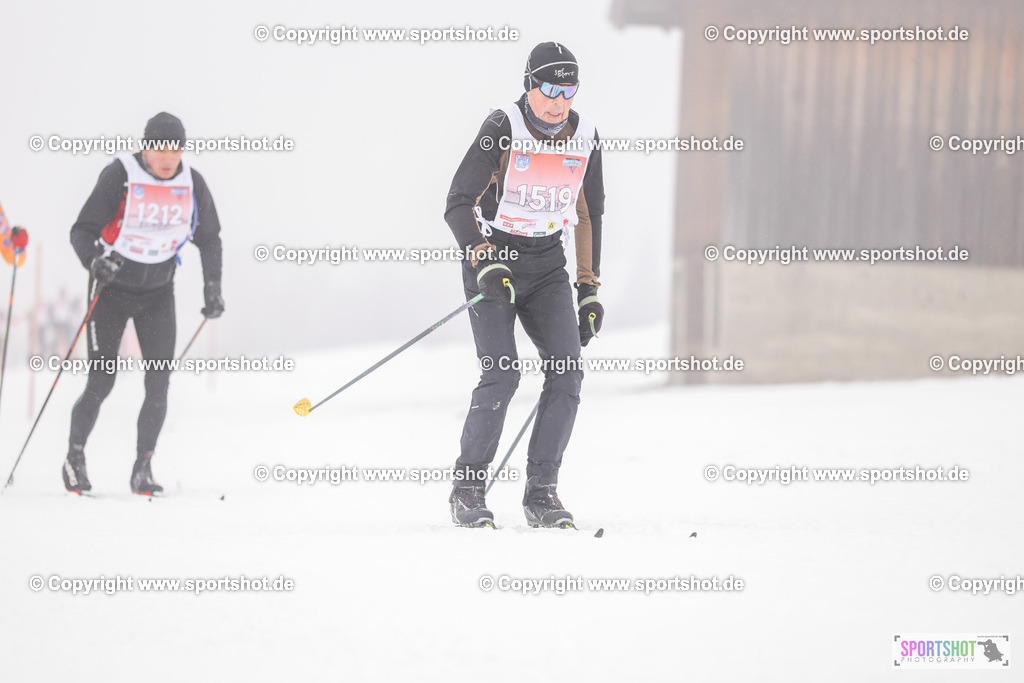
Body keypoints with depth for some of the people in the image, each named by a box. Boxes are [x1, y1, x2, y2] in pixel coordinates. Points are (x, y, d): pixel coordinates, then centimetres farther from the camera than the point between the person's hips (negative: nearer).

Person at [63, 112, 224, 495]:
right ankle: (75, 457, 15)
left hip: (158, 291, 3)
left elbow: (208, 239, 10)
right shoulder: (120, 176, -18)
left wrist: (212, 287, 2)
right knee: (101, 383, -5)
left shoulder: (191, 183, -6)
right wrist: (94, 260, -37)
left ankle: (142, 470, -1)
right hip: (112, 289, -3)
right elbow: (82, 230, -17)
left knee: (159, 383, -9)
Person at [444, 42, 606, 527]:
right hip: (493, 257, -4)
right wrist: (486, 261, -30)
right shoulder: (502, 129, -14)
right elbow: (458, 204, -15)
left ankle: (541, 491, -3)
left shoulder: (584, 138, 1)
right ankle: (467, 489, -3)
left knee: (567, 373, -11)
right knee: (501, 376, -18)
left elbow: (589, 214, 14)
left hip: (548, 265, 5)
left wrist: (590, 289, 11)